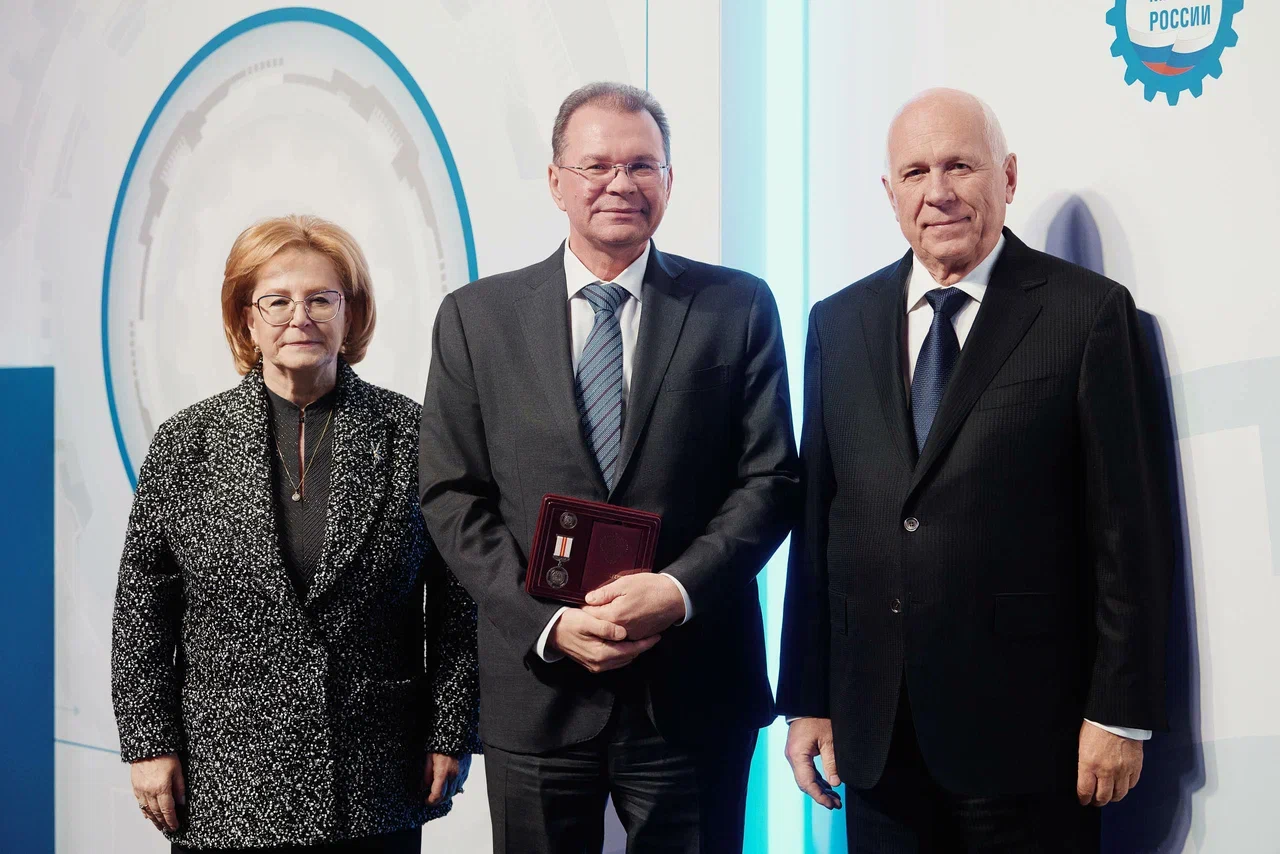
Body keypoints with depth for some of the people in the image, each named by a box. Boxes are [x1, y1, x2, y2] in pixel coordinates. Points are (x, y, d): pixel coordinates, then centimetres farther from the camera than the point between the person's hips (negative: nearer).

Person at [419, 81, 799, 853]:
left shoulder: (738, 308, 3)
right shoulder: (476, 318, 4)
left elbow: (771, 480, -1)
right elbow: (454, 496, 1)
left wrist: (676, 591, -15)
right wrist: (549, 622, -11)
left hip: (693, 694, 0)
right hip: (537, 690, 1)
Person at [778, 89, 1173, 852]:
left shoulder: (1089, 314, -3)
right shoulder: (839, 323, 10)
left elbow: (1133, 526, -5)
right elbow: (815, 521, 9)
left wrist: (1120, 712, -8)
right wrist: (807, 699, 7)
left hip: (1023, 729, -4)